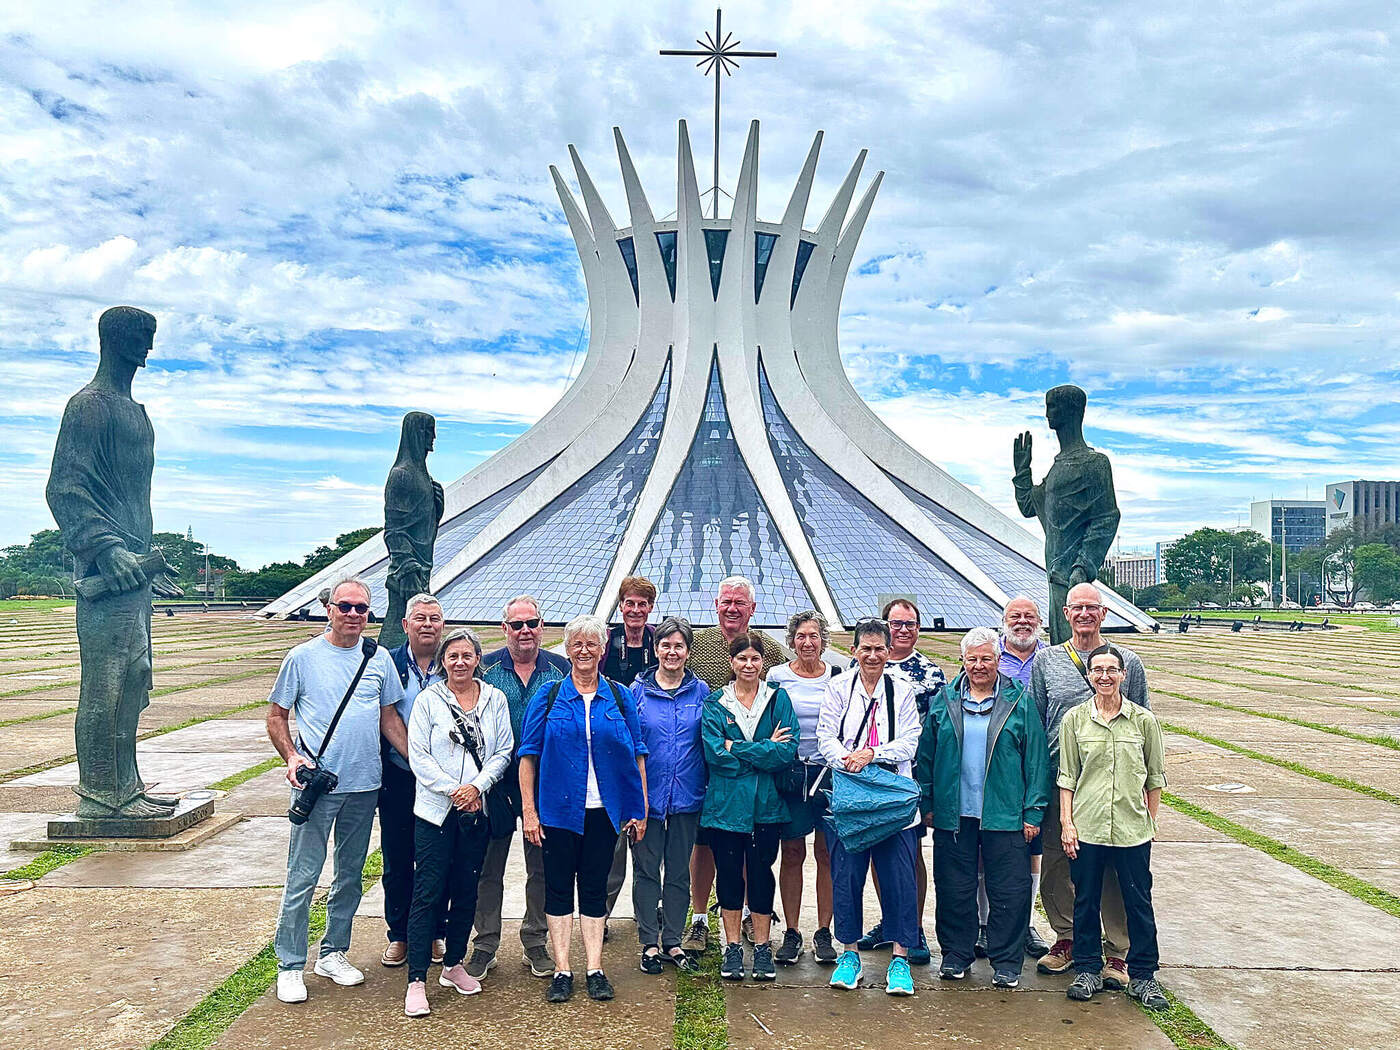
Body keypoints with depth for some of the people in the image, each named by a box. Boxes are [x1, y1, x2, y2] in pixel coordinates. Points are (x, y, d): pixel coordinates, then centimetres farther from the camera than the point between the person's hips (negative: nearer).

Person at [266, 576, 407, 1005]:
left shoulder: (379, 658, 6)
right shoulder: (303, 657, -2)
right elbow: (276, 716, 2)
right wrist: (291, 756, -14)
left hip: (364, 785, 4)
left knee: (351, 874, 14)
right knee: (303, 877, -2)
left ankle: (333, 953, 29)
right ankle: (290, 966, 11)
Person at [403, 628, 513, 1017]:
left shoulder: (495, 699, 6)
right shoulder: (428, 700, 0)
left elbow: (503, 752, 4)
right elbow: (419, 755, -5)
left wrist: (477, 786, -11)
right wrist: (453, 790, -13)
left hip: (477, 809, 3)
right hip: (435, 809, -3)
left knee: (466, 891, 11)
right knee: (428, 892, -4)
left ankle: (454, 965, 27)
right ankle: (416, 981, 0)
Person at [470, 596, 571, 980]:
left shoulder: (561, 669, 4)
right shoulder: (485, 668, 0)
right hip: (496, 783, -1)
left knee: (542, 866, 9)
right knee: (489, 866, 6)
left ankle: (535, 943, 22)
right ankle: (485, 945, 19)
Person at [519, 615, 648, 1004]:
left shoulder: (619, 697, 6)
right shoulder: (548, 696, 2)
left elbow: (637, 754, 7)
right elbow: (529, 754, 1)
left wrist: (640, 808, 2)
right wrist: (528, 809, -5)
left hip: (604, 809, 1)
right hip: (558, 808, -1)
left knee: (595, 887, 8)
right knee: (559, 886, 5)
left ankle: (595, 968, 15)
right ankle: (562, 969, 13)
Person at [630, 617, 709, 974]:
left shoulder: (701, 691, 3)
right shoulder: (638, 691, -1)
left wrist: (710, 787, 0)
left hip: (686, 795, 1)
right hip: (647, 795, -1)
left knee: (679, 872, 10)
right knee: (646, 870, 5)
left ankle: (673, 941, 21)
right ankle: (649, 943, 17)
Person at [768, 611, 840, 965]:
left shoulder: (838, 677, 6)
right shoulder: (777, 676, 4)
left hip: (829, 772, 1)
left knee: (827, 853, 3)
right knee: (792, 853, 3)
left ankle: (823, 932, 14)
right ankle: (791, 932, 13)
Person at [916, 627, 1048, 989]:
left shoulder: (1019, 702, 2)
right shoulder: (944, 701, 6)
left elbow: (1036, 759, 1)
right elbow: (926, 755, 8)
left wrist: (1033, 811, -4)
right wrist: (928, 804, 4)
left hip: (1005, 817, -1)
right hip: (953, 814, 2)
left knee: (1009, 892, 4)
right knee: (954, 889, 9)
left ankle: (1007, 961, 18)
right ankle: (956, 953, 24)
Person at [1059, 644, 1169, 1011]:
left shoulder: (1143, 720, 0)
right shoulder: (1075, 720, 0)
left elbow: (1155, 777, 8)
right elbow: (1067, 776, 3)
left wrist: (1152, 821, 6)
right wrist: (1066, 822, -2)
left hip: (1133, 828, 0)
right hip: (1086, 826, 0)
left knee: (1139, 902, 6)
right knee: (1086, 901, 9)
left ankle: (1143, 975, 21)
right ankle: (1088, 970, 24)